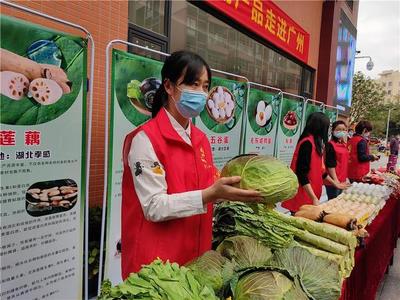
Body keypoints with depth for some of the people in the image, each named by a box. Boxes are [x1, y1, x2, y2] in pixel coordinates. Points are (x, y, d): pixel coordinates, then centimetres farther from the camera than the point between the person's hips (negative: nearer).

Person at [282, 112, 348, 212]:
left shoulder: (314, 143, 11)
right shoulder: (307, 143, -18)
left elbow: (318, 170, 20)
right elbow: (302, 174, -23)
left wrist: (335, 183, 27)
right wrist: (314, 198, -24)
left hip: (308, 196, 9)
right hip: (301, 197, -9)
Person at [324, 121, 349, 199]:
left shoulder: (344, 145, 12)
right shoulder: (330, 145, -13)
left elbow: (344, 163, 18)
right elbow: (330, 165, -17)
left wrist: (345, 178, 17)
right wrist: (335, 180, -19)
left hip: (342, 180, 9)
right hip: (333, 181, -9)